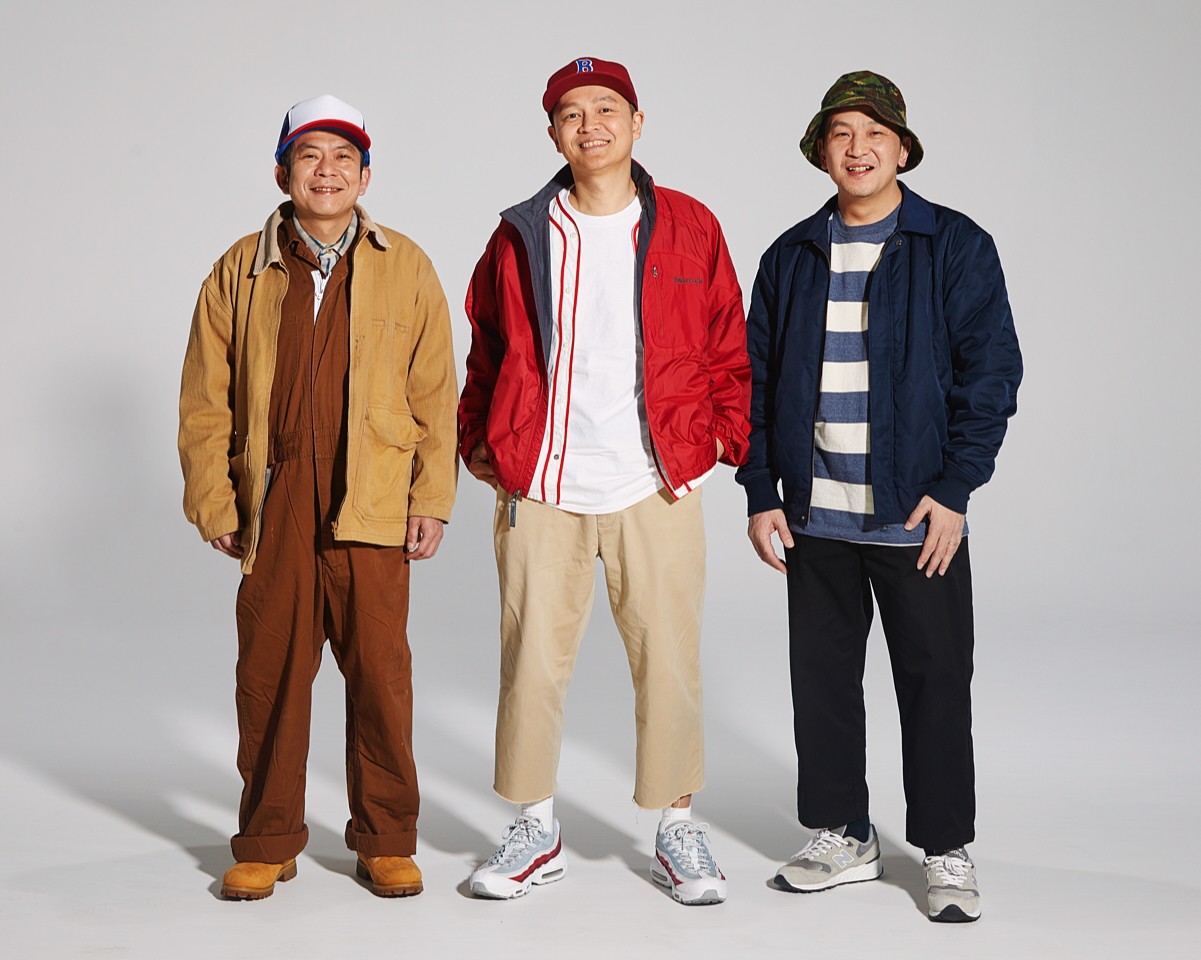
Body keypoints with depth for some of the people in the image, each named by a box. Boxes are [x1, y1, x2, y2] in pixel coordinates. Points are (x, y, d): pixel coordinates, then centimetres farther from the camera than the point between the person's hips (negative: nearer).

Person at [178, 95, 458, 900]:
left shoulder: (406, 268, 7)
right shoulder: (240, 272, 8)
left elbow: (435, 395, 5)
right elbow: (206, 402, 8)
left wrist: (432, 499, -1)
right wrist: (215, 503, 2)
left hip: (373, 507, -1)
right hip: (272, 509, 1)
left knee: (380, 673, 1)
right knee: (270, 673, 4)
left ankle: (387, 839, 16)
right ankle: (268, 842, 18)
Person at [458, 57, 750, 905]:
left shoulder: (689, 230, 5)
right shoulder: (522, 237, 7)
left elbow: (729, 348, 10)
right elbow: (489, 354, 16)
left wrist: (724, 436, 0)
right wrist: (478, 444, 8)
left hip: (657, 487, -1)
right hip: (540, 488, 1)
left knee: (669, 661, 3)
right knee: (532, 660, 4)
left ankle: (677, 831, 20)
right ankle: (536, 833, 19)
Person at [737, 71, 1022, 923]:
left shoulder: (956, 247, -1)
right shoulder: (791, 258, 9)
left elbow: (992, 371, -5)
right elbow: (757, 381, 11)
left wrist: (953, 489, -11)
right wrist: (761, 493, 3)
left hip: (918, 516, -3)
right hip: (814, 517, 4)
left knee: (936, 684, 3)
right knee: (822, 681, 10)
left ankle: (948, 853, 16)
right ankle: (843, 838, 25)